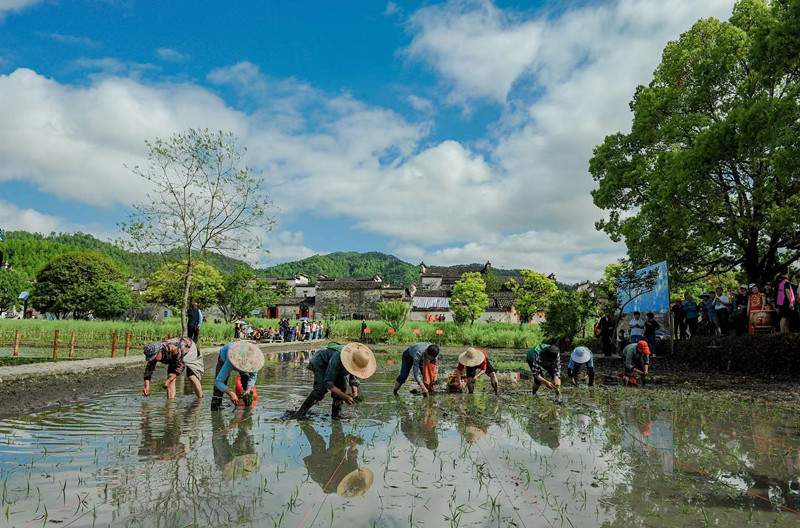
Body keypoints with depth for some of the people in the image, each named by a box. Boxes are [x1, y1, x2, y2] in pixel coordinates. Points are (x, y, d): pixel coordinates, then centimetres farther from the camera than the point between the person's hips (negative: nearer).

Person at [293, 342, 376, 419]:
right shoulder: (337, 360, -46)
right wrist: (344, 396, -46)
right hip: (321, 362, -6)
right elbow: (327, 382, -40)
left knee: (342, 386, -15)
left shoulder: (359, 360, -27)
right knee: (320, 389, -21)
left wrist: (355, 391, -27)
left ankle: (336, 414, -2)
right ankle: (301, 412, -10)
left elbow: (355, 376, -9)